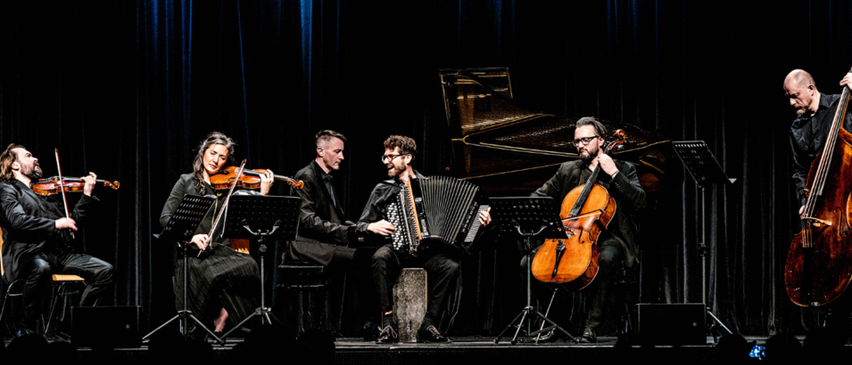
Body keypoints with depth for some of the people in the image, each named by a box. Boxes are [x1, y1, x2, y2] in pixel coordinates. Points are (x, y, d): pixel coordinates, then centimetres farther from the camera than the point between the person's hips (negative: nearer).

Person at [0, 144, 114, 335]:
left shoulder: (45, 192, 29)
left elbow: (73, 221, 24)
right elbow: (17, 220, -14)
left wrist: (87, 195, 16)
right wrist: (54, 224, -18)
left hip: (60, 254, 7)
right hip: (29, 254, -7)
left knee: (105, 269, -11)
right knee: (40, 268, -42)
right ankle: (29, 329, -26)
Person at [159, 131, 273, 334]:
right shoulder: (186, 182, 9)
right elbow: (165, 218, -2)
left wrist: (263, 193, -8)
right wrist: (190, 236, -18)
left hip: (221, 250, 3)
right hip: (192, 254, -3)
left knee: (249, 265, -28)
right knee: (215, 277, -34)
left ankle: (223, 313, -14)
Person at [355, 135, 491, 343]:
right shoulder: (383, 190, 16)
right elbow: (360, 226, 18)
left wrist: (478, 220, -3)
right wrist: (372, 227, -5)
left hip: (427, 250, 0)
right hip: (397, 250, 0)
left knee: (450, 265, -32)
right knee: (380, 258, -36)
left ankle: (427, 325, -23)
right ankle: (388, 322, -31)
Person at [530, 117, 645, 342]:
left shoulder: (623, 170, 8)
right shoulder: (567, 170, 18)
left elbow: (639, 201, -7)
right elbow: (541, 196, 17)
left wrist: (614, 174, -13)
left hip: (606, 238, -4)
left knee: (606, 258, -41)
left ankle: (591, 326, -35)